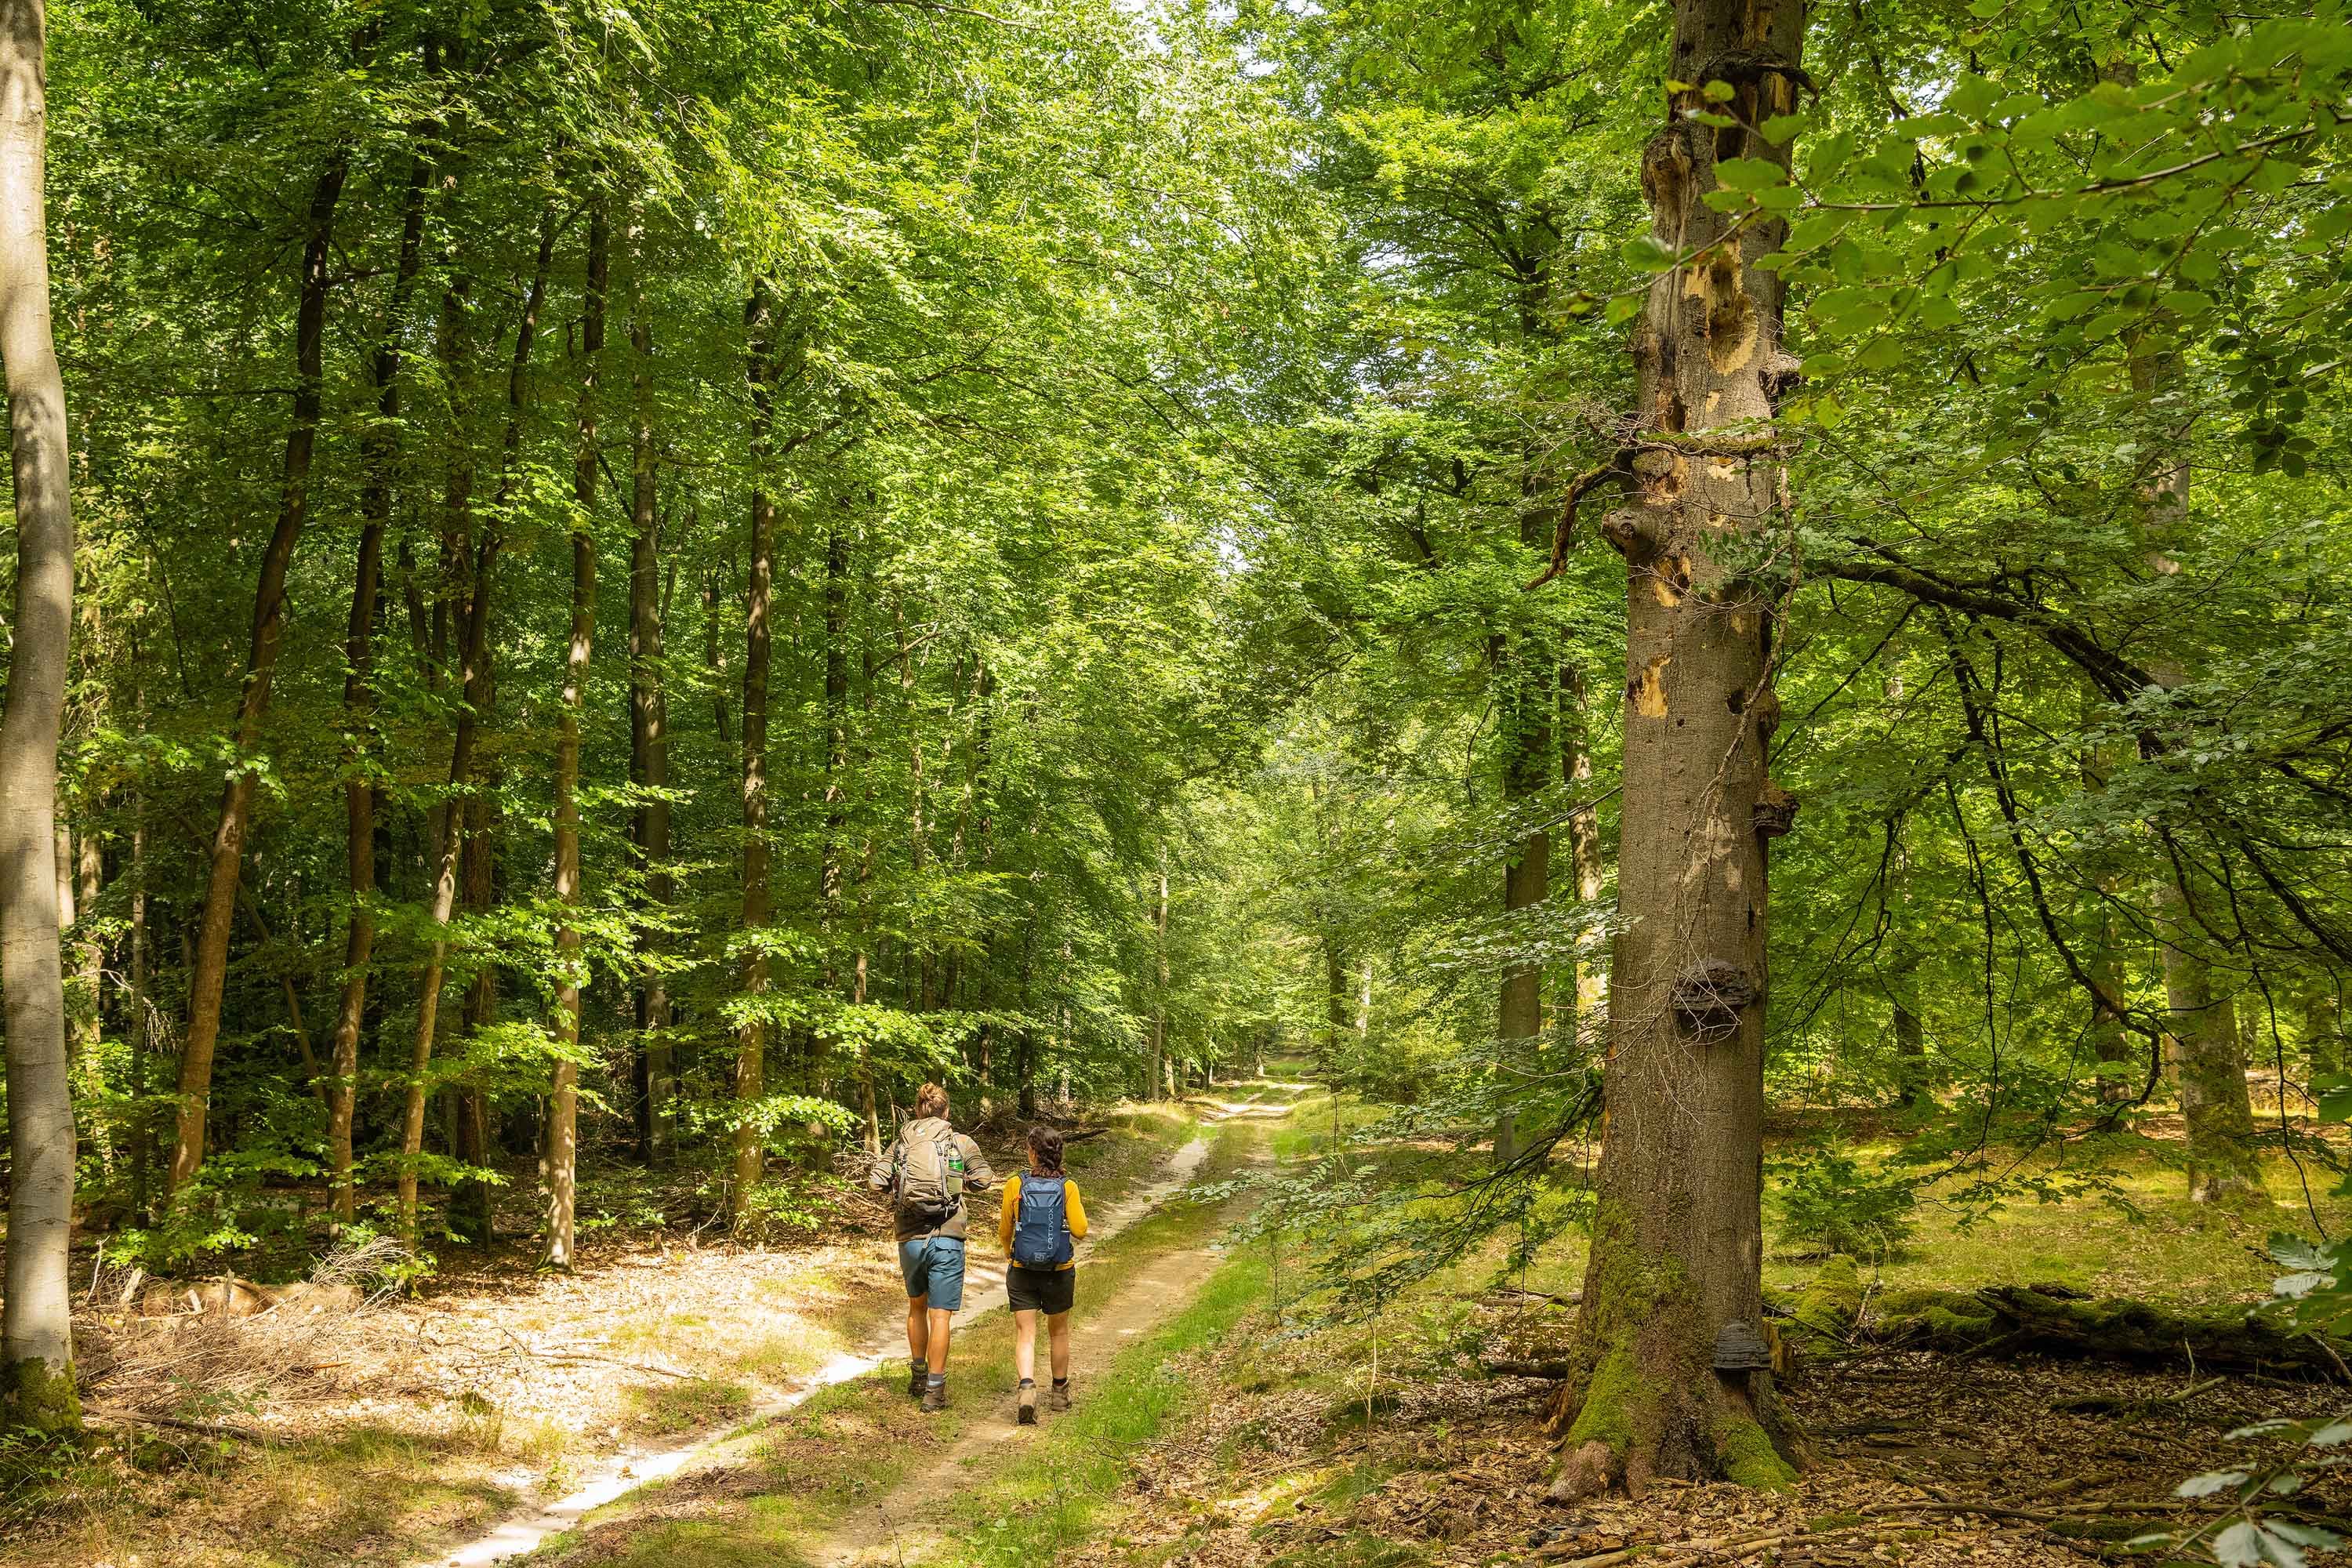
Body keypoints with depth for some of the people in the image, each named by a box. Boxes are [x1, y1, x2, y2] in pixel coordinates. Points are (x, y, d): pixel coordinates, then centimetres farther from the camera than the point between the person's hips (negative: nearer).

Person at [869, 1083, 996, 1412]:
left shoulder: (900, 1143, 5)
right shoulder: (961, 1143, 0)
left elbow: (875, 1181, -3)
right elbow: (986, 1179, 6)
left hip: (909, 1239, 3)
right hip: (947, 1239, -3)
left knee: (917, 1306, 24)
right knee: (940, 1315, 1)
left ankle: (918, 1376, 33)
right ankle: (935, 1390, 1)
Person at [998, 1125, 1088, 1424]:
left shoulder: (1016, 1185, -8)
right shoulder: (1067, 1188, -10)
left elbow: (1004, 1231, -1)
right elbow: (1080, 1231, -14)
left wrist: (1007, 1252, 20)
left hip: (1022, 1272, -1)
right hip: (1060, 1272, 1)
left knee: (1025, 1334, 1)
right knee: (1059, 1332, 19)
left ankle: (1027, 1387, -22)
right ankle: (1060, 1392, 33)